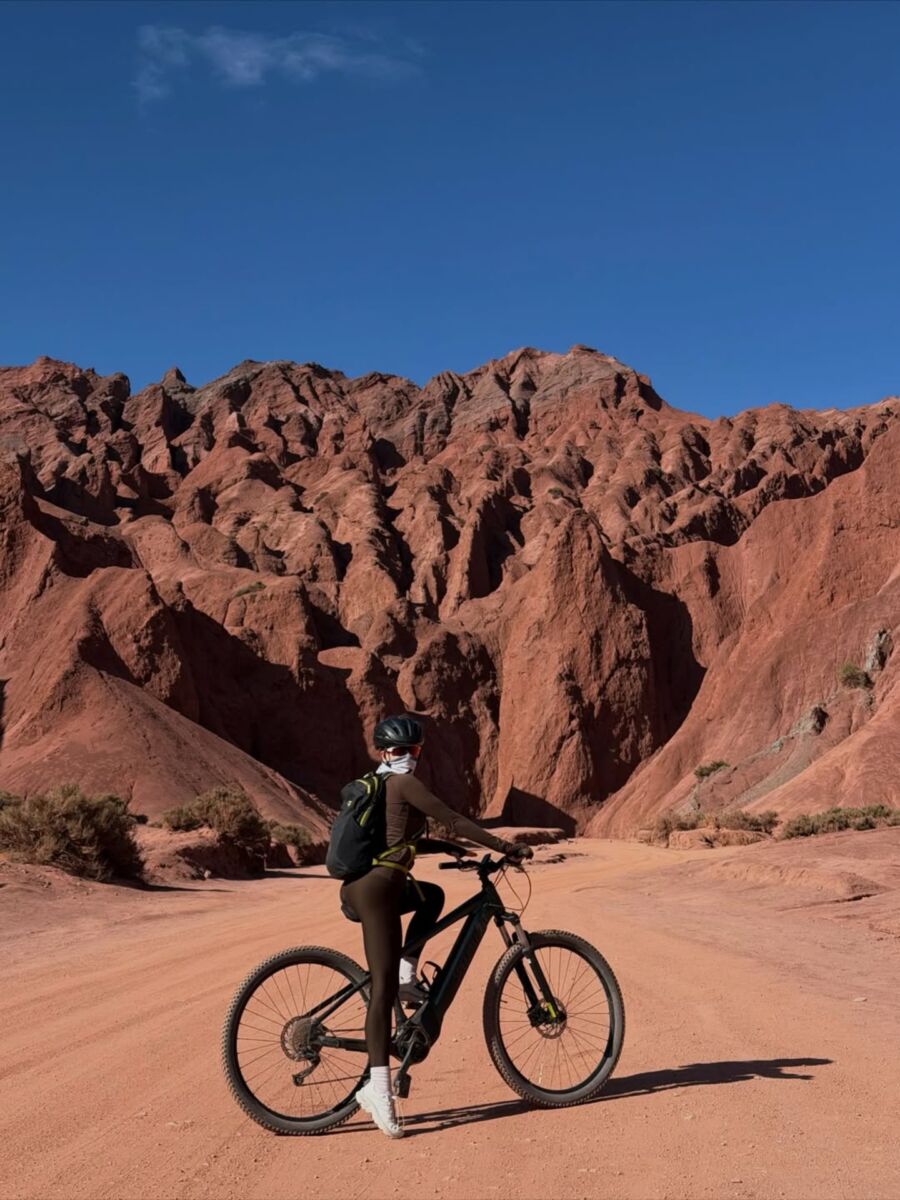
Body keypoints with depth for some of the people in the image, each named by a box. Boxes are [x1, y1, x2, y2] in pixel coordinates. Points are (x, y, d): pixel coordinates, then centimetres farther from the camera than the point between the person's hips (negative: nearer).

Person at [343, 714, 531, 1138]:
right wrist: (508, 848, -2)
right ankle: (379, 1091, -13)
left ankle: (407, 976, 16)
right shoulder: (404, 784, -5)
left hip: (357, 888, 9)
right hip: (378, 888, -9)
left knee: (432, 896, 30)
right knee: (383, 987, -10)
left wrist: (445, 847, 36)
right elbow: (455, 821, -8)